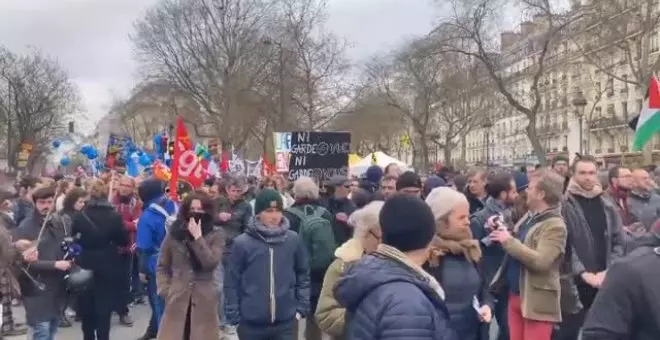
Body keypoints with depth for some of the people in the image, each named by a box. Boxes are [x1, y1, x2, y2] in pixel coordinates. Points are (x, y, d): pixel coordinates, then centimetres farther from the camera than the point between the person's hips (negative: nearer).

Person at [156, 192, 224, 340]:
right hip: (176, 299, 1)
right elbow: (162, 266, 11)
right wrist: (165, 290, -2)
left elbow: (211, 263, -15)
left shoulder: (216, 235, 0)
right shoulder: (174, 233, 5)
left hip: (204, 300, -1)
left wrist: (198, 237, -15)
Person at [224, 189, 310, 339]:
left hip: (286, 322, 1)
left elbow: (303, 275, 9)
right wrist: (234, 315, -3)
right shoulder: (242, 243, -8)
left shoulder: (293, 240, -1)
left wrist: (301, 307, 4)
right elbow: (231, 282, -2)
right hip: (251, 323, -1)